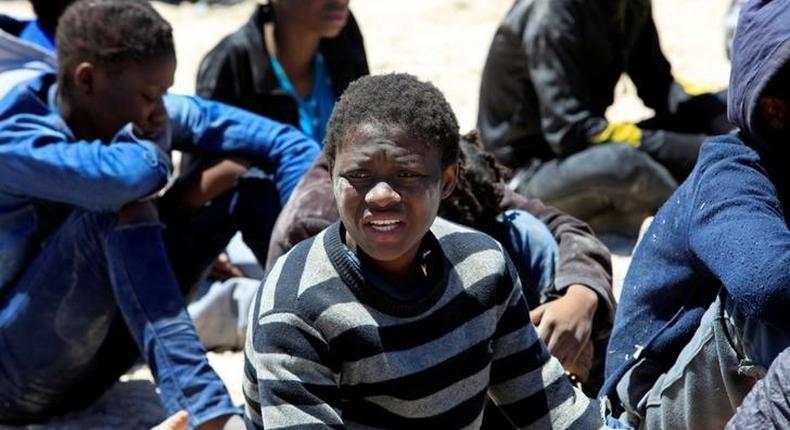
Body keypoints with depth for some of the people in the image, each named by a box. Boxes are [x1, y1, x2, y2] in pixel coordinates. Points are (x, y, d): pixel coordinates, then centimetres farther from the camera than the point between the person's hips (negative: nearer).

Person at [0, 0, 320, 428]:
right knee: (123, 205, -34)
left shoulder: (148, 114, -6)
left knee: (240, 175, -6)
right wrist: (152, 142, -20)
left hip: (96, 353, 7)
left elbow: (291, 145, -7)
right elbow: (130, 175, -43)